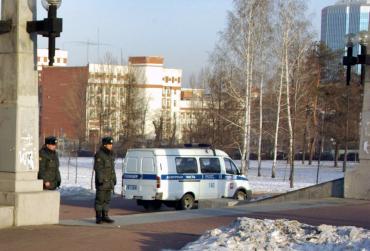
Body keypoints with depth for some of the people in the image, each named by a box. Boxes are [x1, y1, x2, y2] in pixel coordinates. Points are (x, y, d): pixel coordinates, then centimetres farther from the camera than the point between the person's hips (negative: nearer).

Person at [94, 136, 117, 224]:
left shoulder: (110, 154, 14)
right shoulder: (99, 154, -12)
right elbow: (98, 168, -17)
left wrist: (114, 179, 16)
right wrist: (100, 179, -24)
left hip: (109, 181, 8)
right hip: (102, 181, -8)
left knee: (107, 199, 8)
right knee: (100, 199, -4)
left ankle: (105, 216, 12)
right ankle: (98, 217, 0)